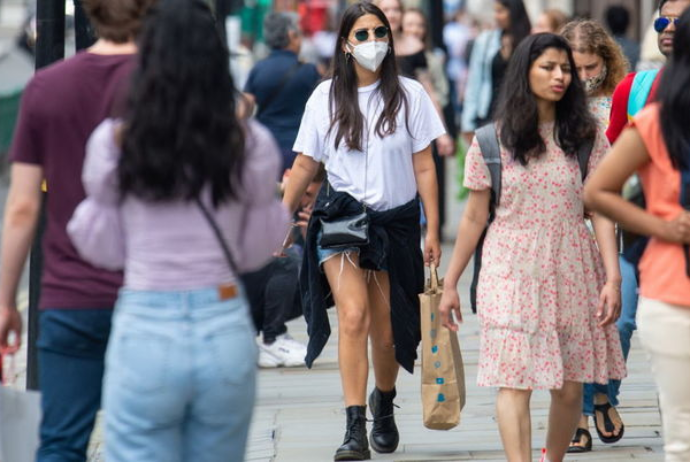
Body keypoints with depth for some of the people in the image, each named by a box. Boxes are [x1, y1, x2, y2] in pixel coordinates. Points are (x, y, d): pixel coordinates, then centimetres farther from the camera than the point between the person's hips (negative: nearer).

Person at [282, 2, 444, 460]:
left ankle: (383, 403, 37)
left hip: (396, 222, 1)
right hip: (341, 216, -1)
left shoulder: (409, 95, 1)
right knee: (354, 315, -19)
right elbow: (305, 166, 9)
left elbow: (424, 168, 3)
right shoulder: (326, 97, 3)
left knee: (387, 332, 7)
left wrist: (433, 231, 0)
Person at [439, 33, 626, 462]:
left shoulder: (587, 136, 4)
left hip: (573, 269, 1)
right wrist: (450, 284, 8)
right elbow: (475, 217, 7)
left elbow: (601, 211, 0)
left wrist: (613, 277, -10)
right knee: (515, 380, -13)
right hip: (512, 267, -1)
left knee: (570, 386, 4)